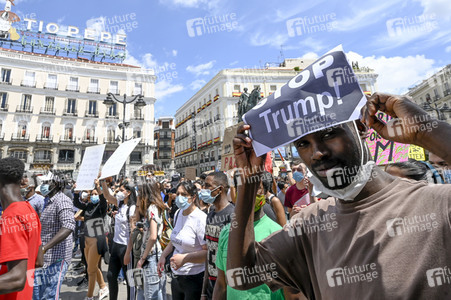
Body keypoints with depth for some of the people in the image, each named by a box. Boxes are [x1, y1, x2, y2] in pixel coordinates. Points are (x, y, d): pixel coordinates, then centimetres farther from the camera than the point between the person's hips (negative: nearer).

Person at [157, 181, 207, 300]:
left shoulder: (201, 219, -21)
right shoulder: (178, 213, 3)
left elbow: (209, 252, -23)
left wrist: (185, 258, -30)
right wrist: (163, 256, 7)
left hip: (194, 278, -7)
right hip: (176, 276, 7)